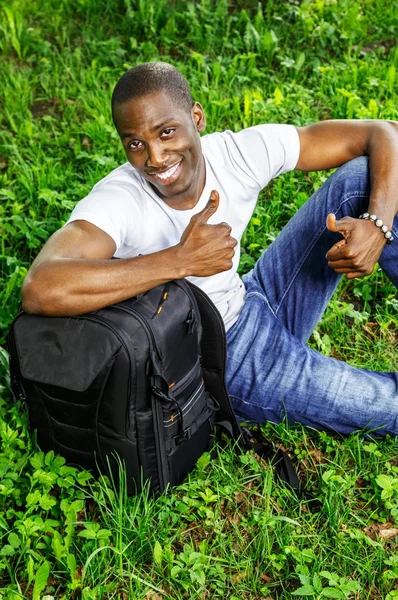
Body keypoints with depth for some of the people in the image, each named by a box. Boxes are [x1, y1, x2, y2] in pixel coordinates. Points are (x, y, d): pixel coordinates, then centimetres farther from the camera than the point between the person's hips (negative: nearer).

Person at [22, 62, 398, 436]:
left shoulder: (240, 151, -15)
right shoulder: (116, 201, -26)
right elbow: (39, 291, -46)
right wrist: (183, 259, -41)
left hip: (253, 304, 5)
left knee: (361, 175, -9)